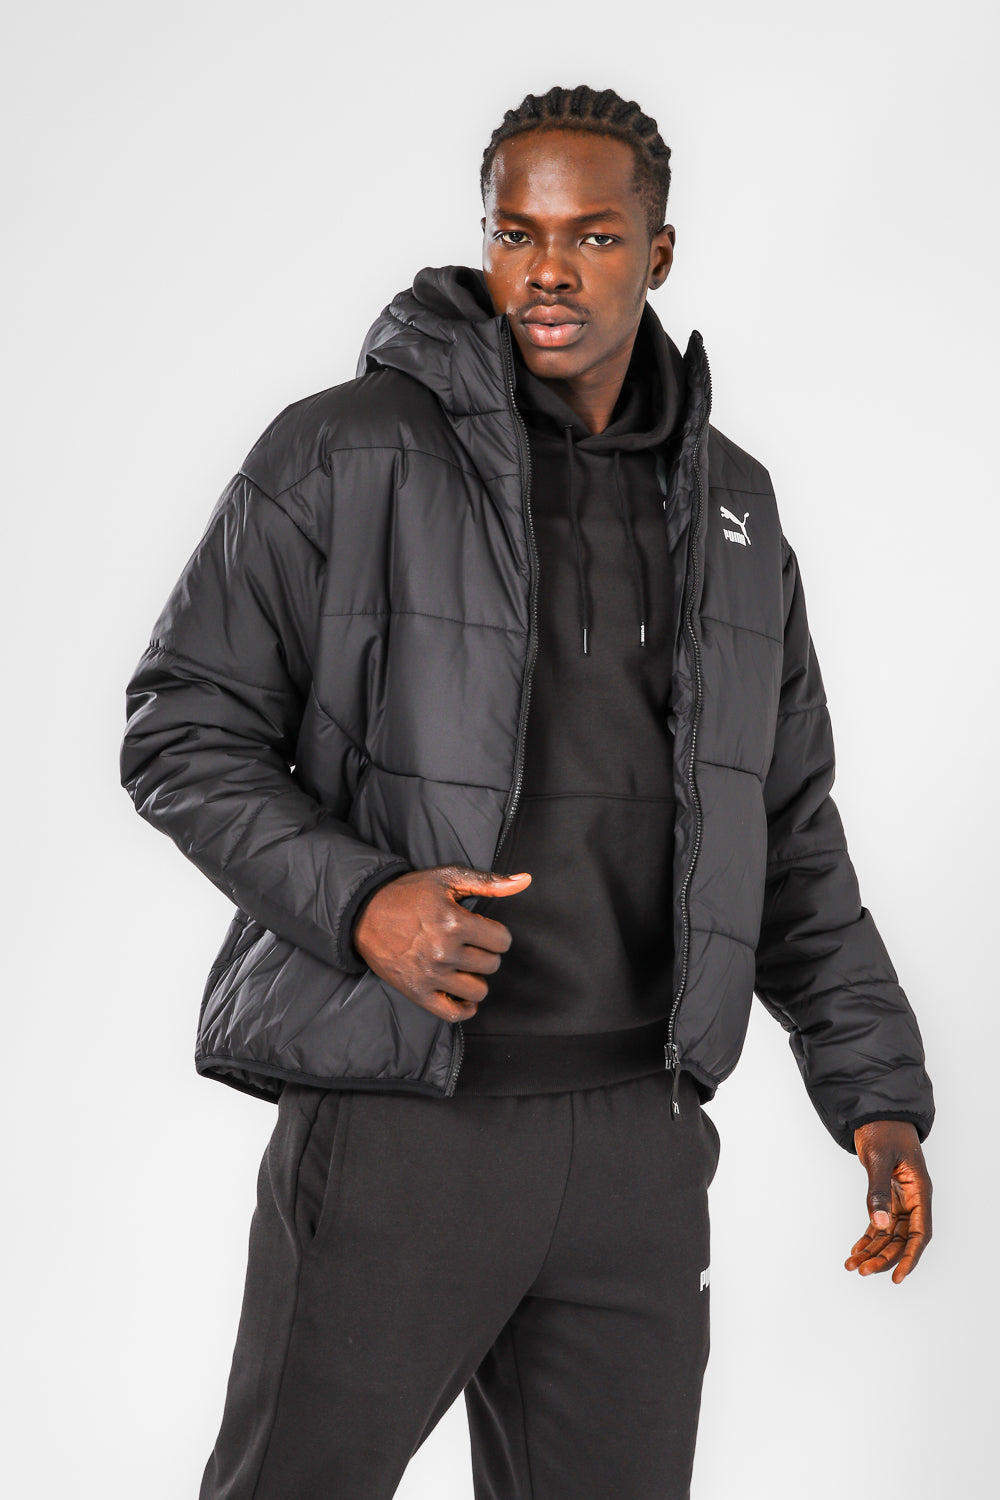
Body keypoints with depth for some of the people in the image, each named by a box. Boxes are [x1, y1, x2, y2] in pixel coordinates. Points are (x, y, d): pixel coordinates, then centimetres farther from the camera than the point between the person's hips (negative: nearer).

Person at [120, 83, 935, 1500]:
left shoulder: (731, 508, 10)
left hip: (638, 1139, 4)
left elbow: (787, 827, 15)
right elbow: (182, 733, -4)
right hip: (396, 1119, -4)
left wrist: (878, 1091, 8)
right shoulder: (347, 452, -5)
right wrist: (357, 898, -21)